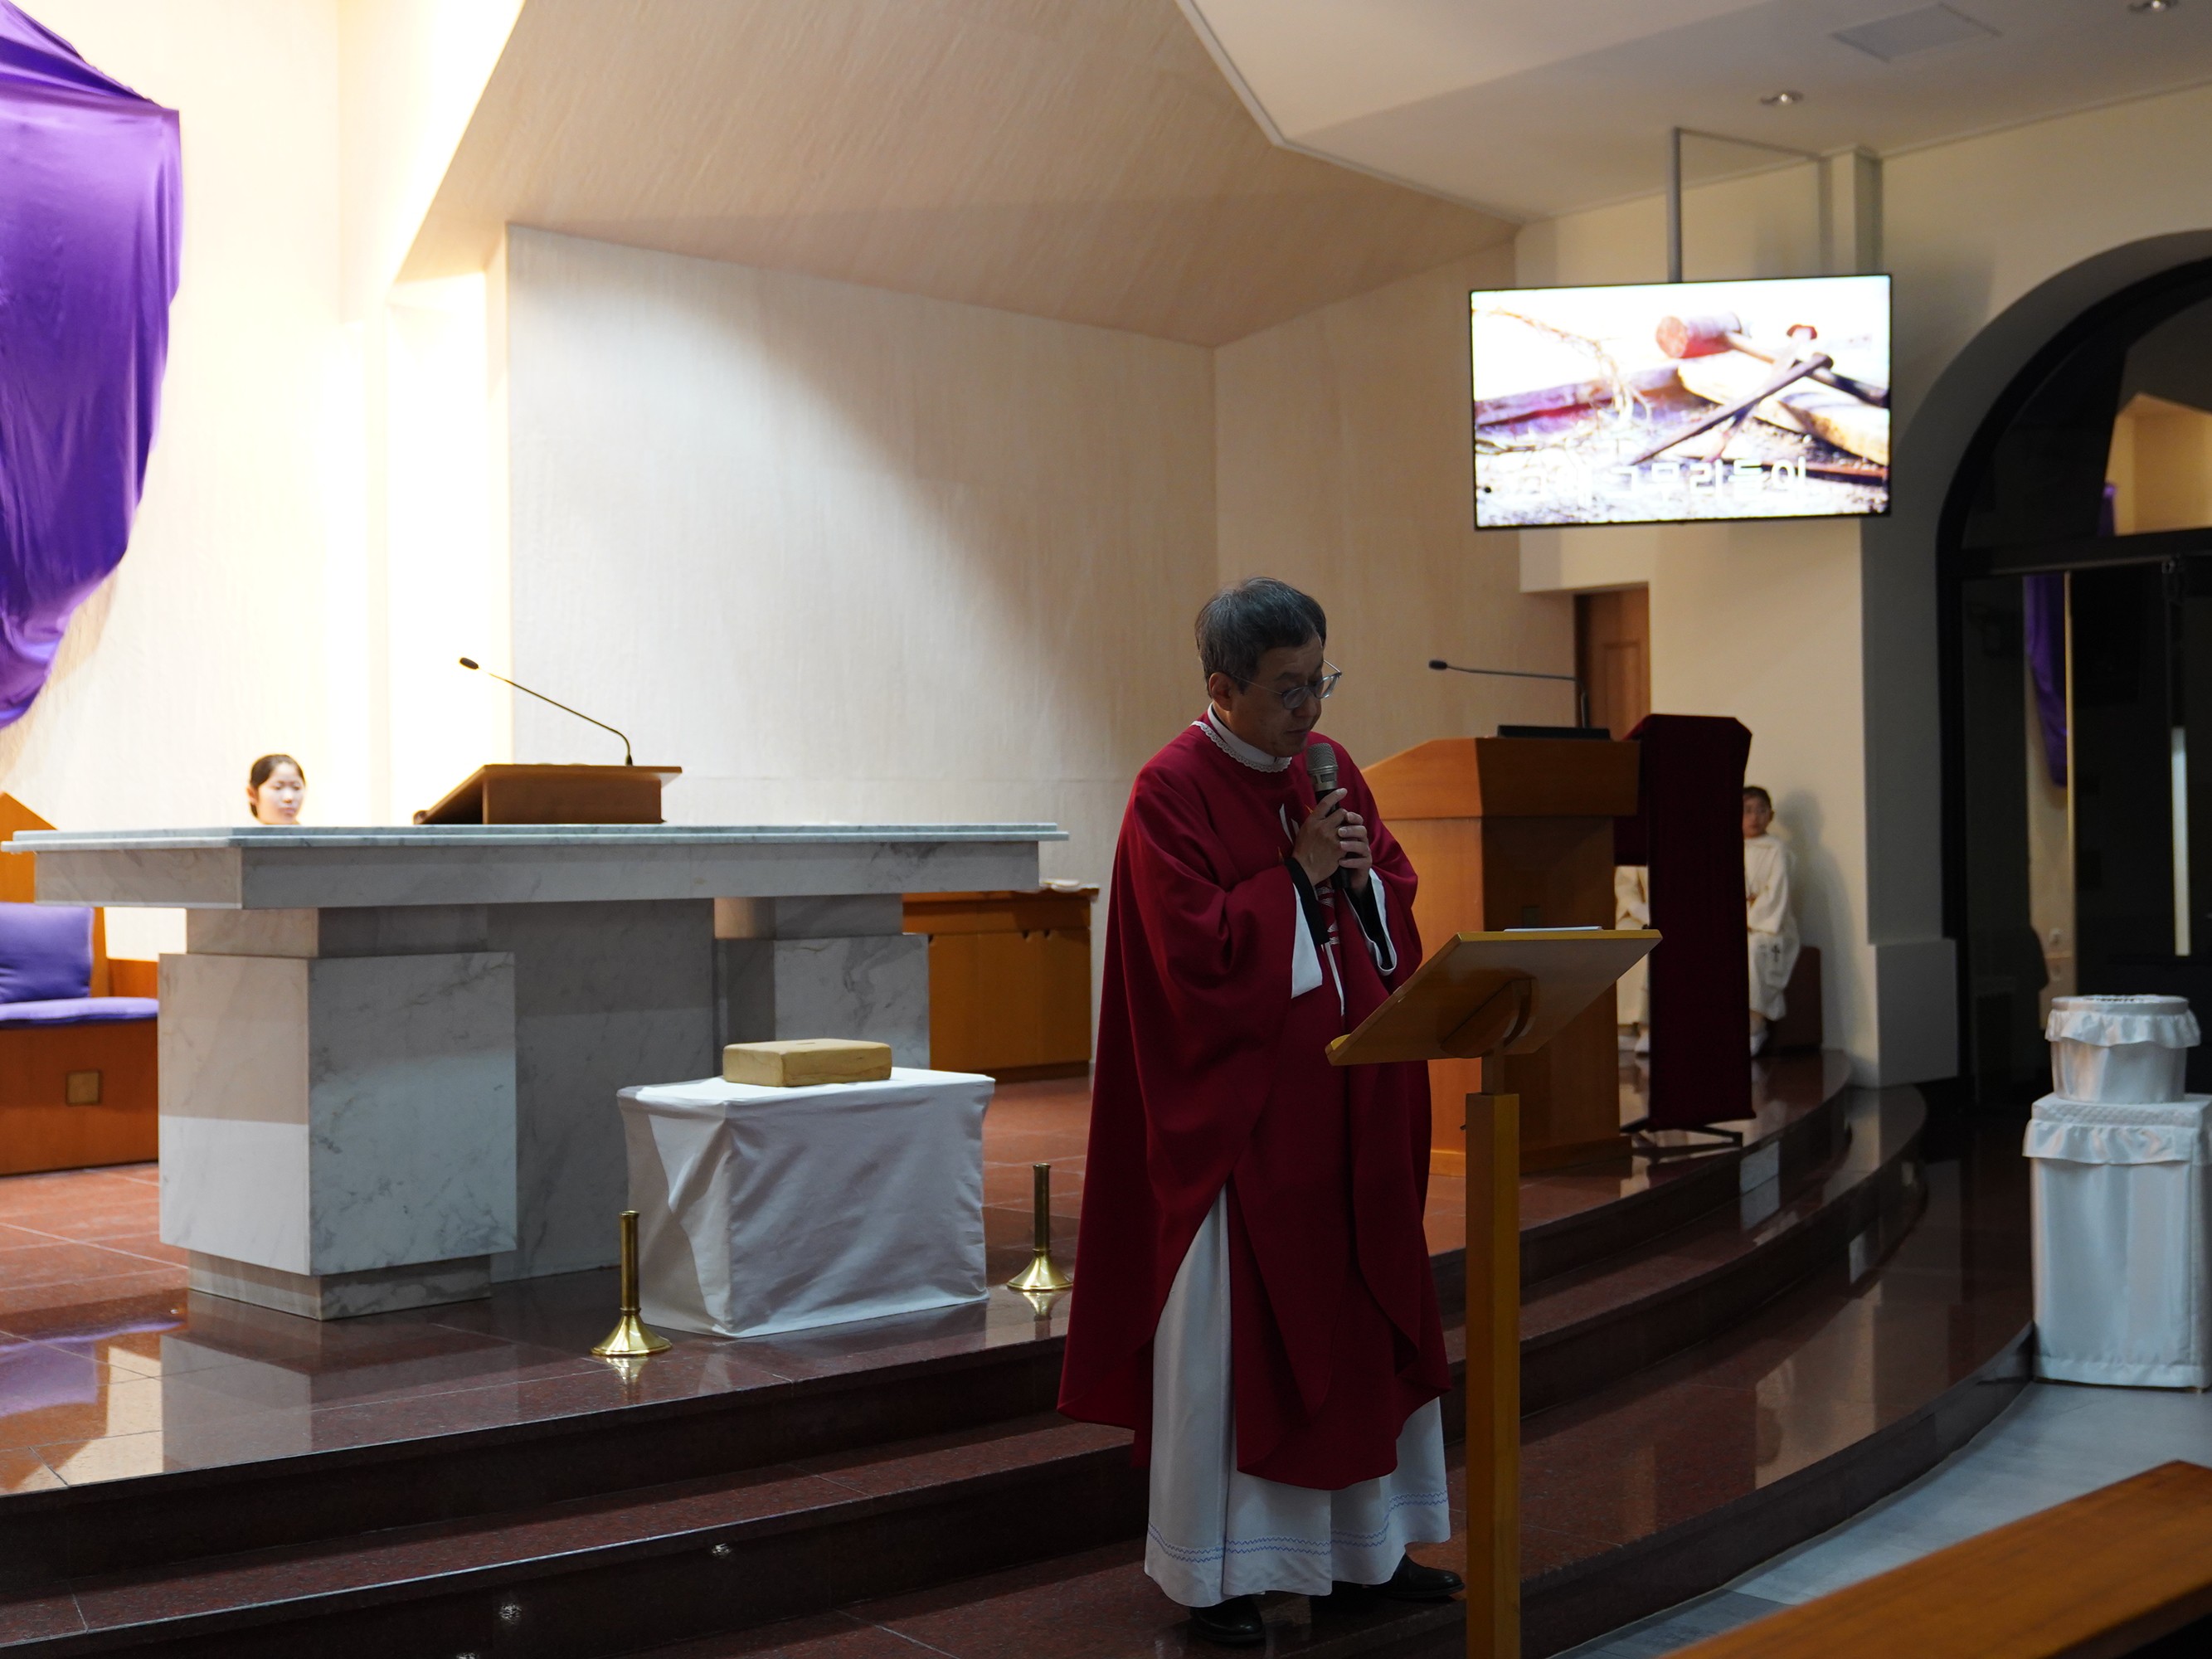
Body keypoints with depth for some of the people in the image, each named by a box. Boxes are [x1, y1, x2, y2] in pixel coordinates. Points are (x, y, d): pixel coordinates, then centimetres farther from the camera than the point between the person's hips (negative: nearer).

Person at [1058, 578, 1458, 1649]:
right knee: (1227, 1337, 2)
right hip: (1235, 1112, -7)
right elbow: (1195, 951, -20)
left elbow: (1398, 896, 14)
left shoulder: (1330, 768, 8)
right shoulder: (1171, 791, -13)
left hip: (1344, 1104, 7)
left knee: (1358, 1319, 13)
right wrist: (1299, 878, -16)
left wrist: (1363, 880, -6)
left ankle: (1362, 1550, 26)